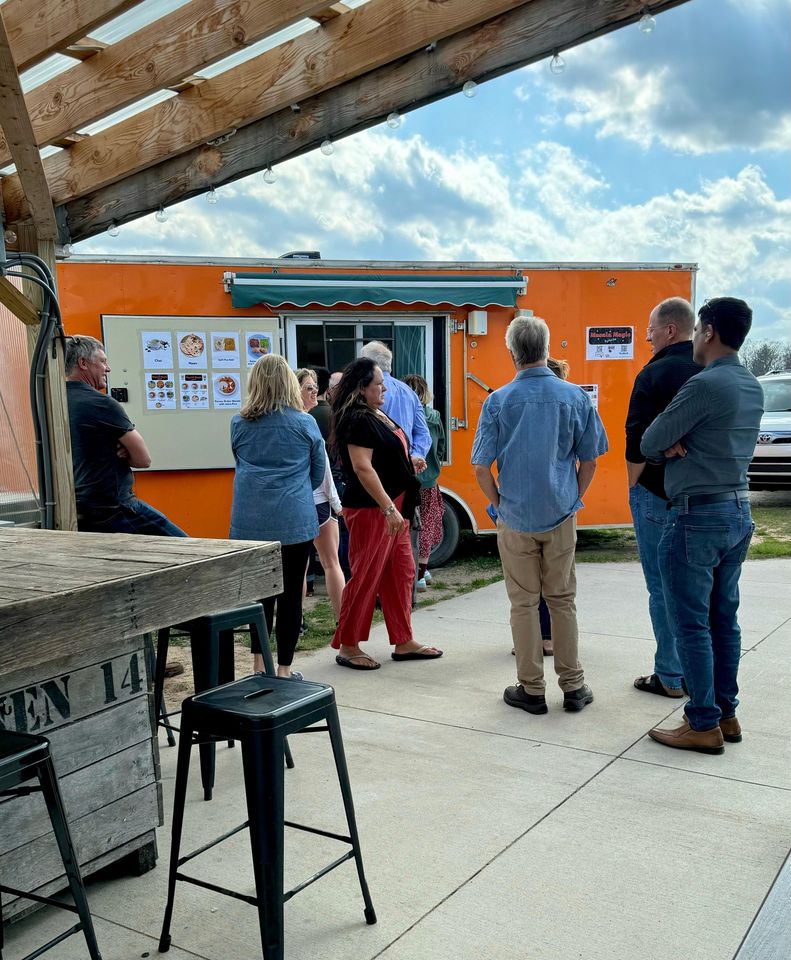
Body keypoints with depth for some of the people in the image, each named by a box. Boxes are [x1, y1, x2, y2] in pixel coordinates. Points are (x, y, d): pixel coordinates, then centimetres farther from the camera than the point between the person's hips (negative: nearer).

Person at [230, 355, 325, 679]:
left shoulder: (239, 424, 3)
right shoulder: (305, 424, -4)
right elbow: (318, 473, 7)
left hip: (250, 521, 3)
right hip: (294, 521, -3)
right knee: (291, 593, 4)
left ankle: (259, 664, 20)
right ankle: (284, 669, 10)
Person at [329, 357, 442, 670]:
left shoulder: (377, 416, 13)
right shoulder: (358, 421, -17)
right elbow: (363, 468, -24)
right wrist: (389, 508, -25)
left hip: (393, 506, 10)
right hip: (371, 509, -10)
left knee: (401, 572, 13)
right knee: (366, 576, -2)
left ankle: (404, 642, 23)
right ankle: (347, 647, 11)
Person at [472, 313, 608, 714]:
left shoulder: (498, 401, -8)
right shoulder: (575, 396, -4)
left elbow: (481, 468, -7)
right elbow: (589, 461, 2)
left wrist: (500, 503, 8)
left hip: (515, 518, -1)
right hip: (561, 515, 2)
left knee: (523, 603, 8)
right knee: (562, 600, 13)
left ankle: (531, 689, 16)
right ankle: (572, 686, 20)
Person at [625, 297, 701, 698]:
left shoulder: (656, 374, -13)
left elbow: (637, 442, -16)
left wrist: (635, 486, -3)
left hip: (658, 496, -6)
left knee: (663, 588, 1)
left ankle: (670, 677, 8)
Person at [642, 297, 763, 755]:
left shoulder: (705, 385, -18)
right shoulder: (753, 387, 11)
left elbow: (649, 444, -13)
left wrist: (667, 447, 9)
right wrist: (679, 445, -2)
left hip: (698, 516, -9)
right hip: (739, 512, 9)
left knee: (692, 624, 0)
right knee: (724, 619, 15)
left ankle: (704, 726, 7)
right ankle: (727, 713, 24)